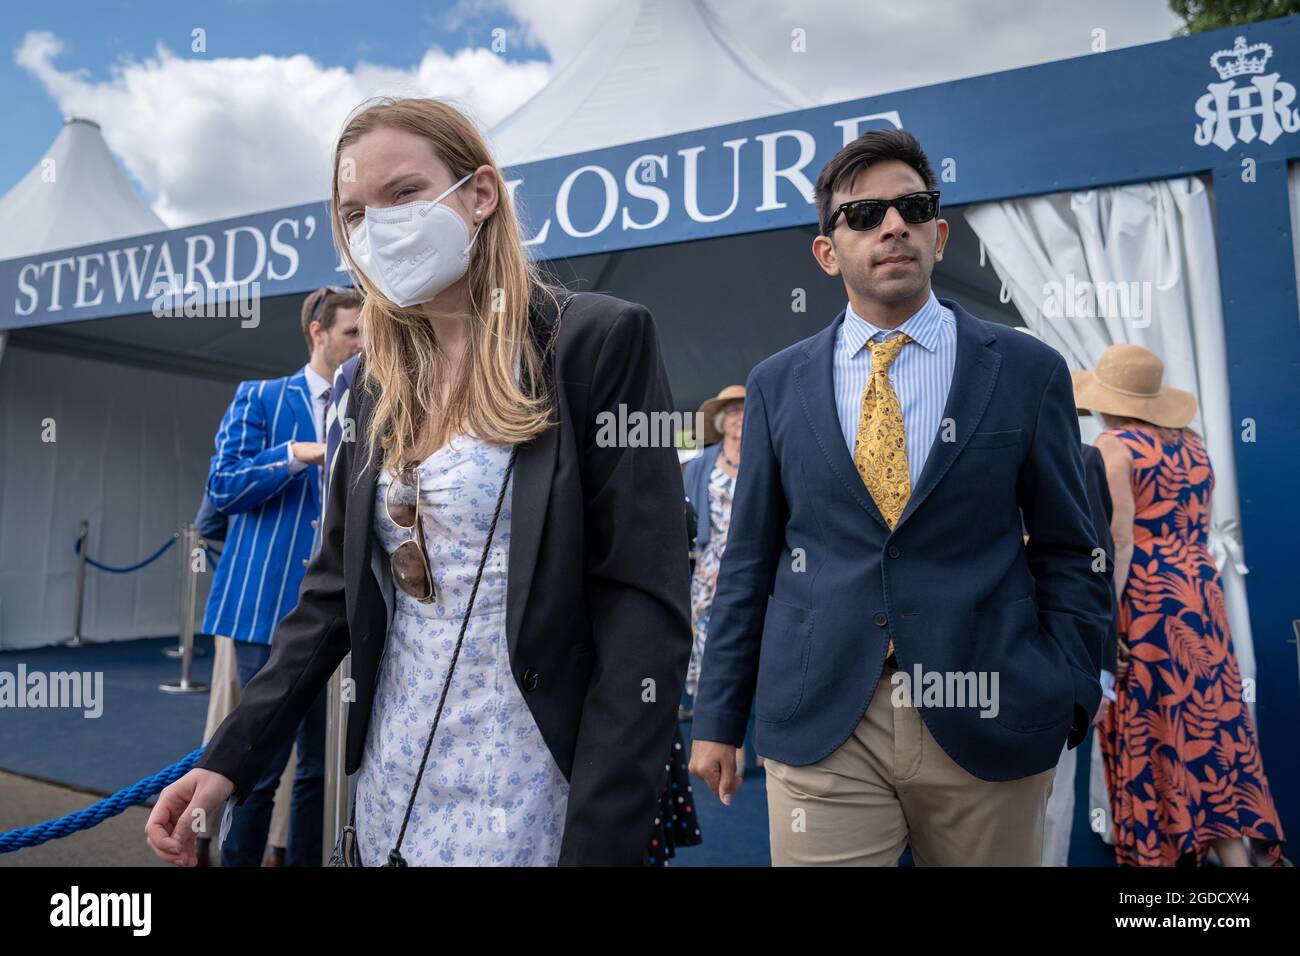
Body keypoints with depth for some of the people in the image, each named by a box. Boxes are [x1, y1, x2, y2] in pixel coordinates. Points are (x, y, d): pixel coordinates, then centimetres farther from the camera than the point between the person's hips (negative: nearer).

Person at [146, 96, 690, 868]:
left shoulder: (600, 340, -12)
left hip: (530, 787, -6)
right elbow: (339, 585, 9)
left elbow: (645, 612, -17)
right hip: (394, 784, 6)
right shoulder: (380, 380, 7)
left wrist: (600, 842, -20)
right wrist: (230, 758, 1)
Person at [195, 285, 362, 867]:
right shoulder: (260, 398, 3)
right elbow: (222, 487, -3)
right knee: (262, 760, 1)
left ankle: (306, 861, 24)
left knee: (323, 763, 10)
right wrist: (296, 455, -15)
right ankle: (237, 860, 20)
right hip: (270, 605, -4)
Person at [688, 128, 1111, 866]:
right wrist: (719, 718, 5)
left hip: (987, 722, 0)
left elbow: (1068, 558, 5)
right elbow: (749, 561, 6)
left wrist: (1065, 709, -2)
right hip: (819, 728, 0)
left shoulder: (1028, 372, 2)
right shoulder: (777, 384, 4)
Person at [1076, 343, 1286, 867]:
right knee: (1209, 720, 10)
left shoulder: (1114, 447, -11)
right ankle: (1236, 851, 12)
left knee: (1148, 727, 4)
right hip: (1201, 594, 7)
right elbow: (1194, 524, 17)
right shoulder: (1191, 442, 11)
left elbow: (1119, 542, -19)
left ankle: (1157, 847, 16)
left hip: (1142, 602, -7)